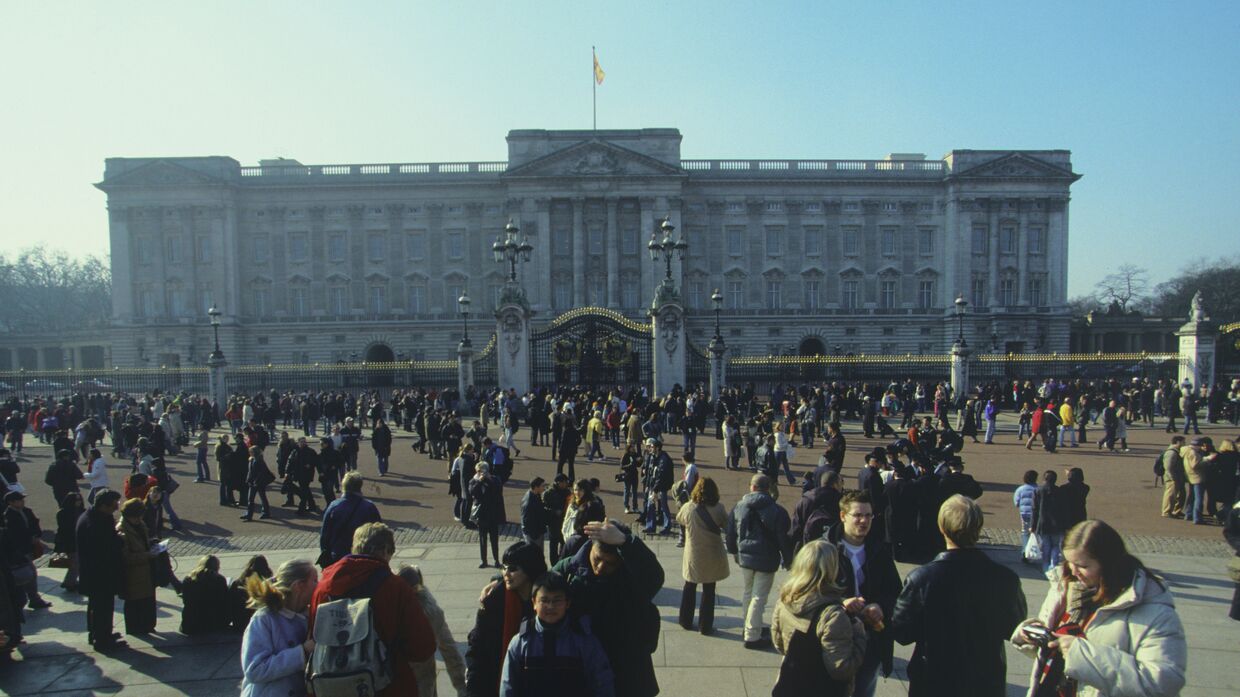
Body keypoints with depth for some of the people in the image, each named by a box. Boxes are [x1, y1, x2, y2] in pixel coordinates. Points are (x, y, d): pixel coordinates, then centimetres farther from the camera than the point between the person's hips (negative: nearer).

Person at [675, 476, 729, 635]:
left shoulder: (688, 508, -12)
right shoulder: (718, 508, -16)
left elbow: (678, 519, 7)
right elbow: (727, 526, -5)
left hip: (692, 555, 1)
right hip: (712, 556, -1)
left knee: (689, 587, 20)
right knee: (709, 590, 11)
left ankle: (686, 621, 30)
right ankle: (705, 626, 18)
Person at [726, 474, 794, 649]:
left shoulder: (739, 506, -2)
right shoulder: (777, 511, -14)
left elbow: (730, 532, 7)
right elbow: (784, 538, -10)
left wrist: (734, 552, 23)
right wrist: (787, 560, 5)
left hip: (744, 557, 4)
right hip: (767, 560, -4)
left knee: (747, 592, 22)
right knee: (759, 597, 1)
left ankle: (749, 627, 34)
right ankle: (752, 636, 5)